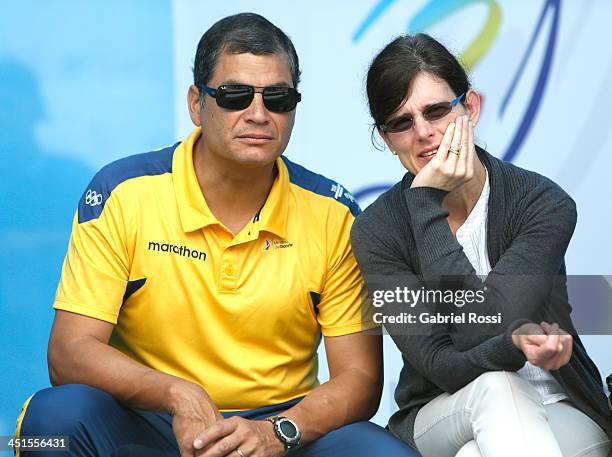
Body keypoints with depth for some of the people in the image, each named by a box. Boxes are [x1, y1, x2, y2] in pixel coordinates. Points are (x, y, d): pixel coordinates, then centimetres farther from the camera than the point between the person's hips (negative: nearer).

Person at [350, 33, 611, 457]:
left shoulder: (545, 203, -11)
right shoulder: (376, 232, -7)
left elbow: (477, 325, -22)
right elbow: (442, 366, -14)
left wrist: (426, 201, -19)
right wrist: (515, 343, -35)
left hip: (563, 415, -2)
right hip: (440, 418, 2)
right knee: (496, 386, -34)